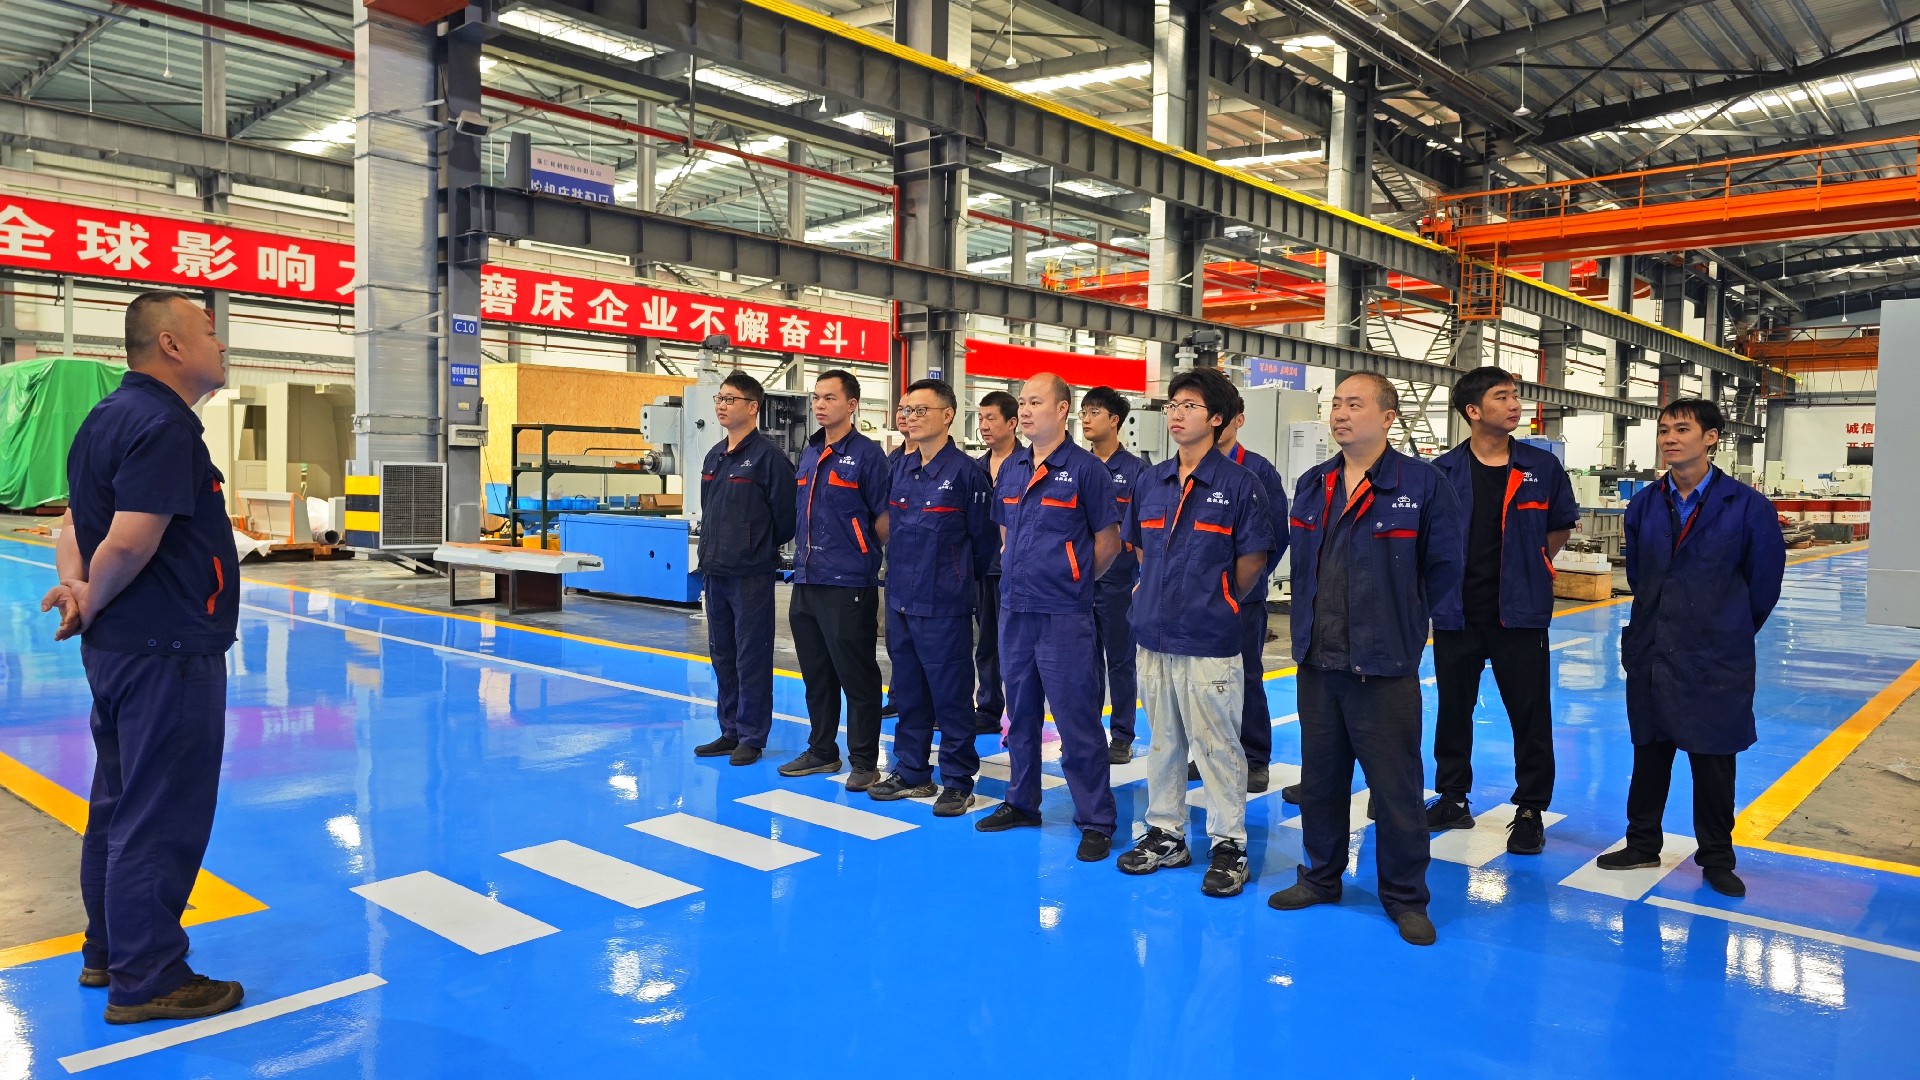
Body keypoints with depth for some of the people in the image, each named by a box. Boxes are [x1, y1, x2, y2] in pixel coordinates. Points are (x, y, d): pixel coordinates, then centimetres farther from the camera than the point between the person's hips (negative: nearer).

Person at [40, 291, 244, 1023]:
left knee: (118, 807, 19)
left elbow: (75, 526, 14)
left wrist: (76, 585, -3)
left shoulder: (108, 418, 14)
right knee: (162, 818, 0)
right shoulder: (163, 424, -19)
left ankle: (108, 952, 33)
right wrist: (93, 604, -9)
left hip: (121, 651, 10)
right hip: (167, 654, -10)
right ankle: (145, 982, 11)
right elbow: (130, 543, -26)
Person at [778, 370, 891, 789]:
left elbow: (885, 519, -7)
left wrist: (864, 554, 0)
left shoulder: (867, 454, -8)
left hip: (848, 585, -7)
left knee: (857, 676, 1)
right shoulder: (809, 454, 14)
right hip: (806, 582, 7)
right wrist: (805, 558, 16)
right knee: (816, 674, 15)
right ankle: (822, 751, 28)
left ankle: (864, 761, 11)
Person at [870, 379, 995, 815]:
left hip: (943, 604, -7)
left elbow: (982, 540, -4)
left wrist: (958, 579, 6)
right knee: (908, 692, 15)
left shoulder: (966, 472, -10)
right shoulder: (898, 470, 9)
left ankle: (958, 782, 13)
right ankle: (911, 772, 27)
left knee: (951, 696, 2)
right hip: (899, 599, 7)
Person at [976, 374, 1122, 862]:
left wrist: (1073, 581, 4)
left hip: (1064, 616, -6)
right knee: (1020, 715, 17)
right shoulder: (1010, 469, 10)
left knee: (1077, 722, -1)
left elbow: (1108, 543, -5)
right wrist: (1022, 576, 14)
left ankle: (1096, 822, 9)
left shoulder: (1086, 469, -9)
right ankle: (1021, 802, 31)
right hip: (1014, 610, 7)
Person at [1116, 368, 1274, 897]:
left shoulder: (1239, 484, -7)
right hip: (1154, 635, 5)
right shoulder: (1150, 481, 8)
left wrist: (1219, 604, 4)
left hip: (1209, 641, -5)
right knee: (1163, 741, 15)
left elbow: (1253, 560, -3)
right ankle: (1165, 833, 27)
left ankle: (1229, 846, 15)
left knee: (1217, 745, 3)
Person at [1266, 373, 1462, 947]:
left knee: (1395, 787, 4)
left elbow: (1441, 569, -1)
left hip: (1384, 666, -5)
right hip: (1317, 661, 5)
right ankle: (1321, 876, 31)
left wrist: (1399, 621, 5)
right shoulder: (1312, 485, 8)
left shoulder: (1423, 484, -8)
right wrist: (1311, 623, 14)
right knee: (1319, 778, 15)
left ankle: (1405, 897, 19)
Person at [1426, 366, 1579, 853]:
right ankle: (1453, 798, 27)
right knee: (1453, 709, 11)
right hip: (1456, 612, 1)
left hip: (1520, 611, 0)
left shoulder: (1542, 466, 0)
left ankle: (1530, 810, 17)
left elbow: (1559, 528, 13)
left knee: (1530, 713, 3)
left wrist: (1527, 569, 12)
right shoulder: (1443, 471, -3)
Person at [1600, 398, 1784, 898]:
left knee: (1713, 762, 7)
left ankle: (1716, 859, 23)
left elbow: (1764, 584, 2)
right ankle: (1643, 845, 26)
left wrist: (1730, 633, 11)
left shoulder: (1747, 507, -9)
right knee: (1649, 754, 12)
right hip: (1651, 653, 3)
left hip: (1716, 661, -3)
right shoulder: (1644, 505, 2)